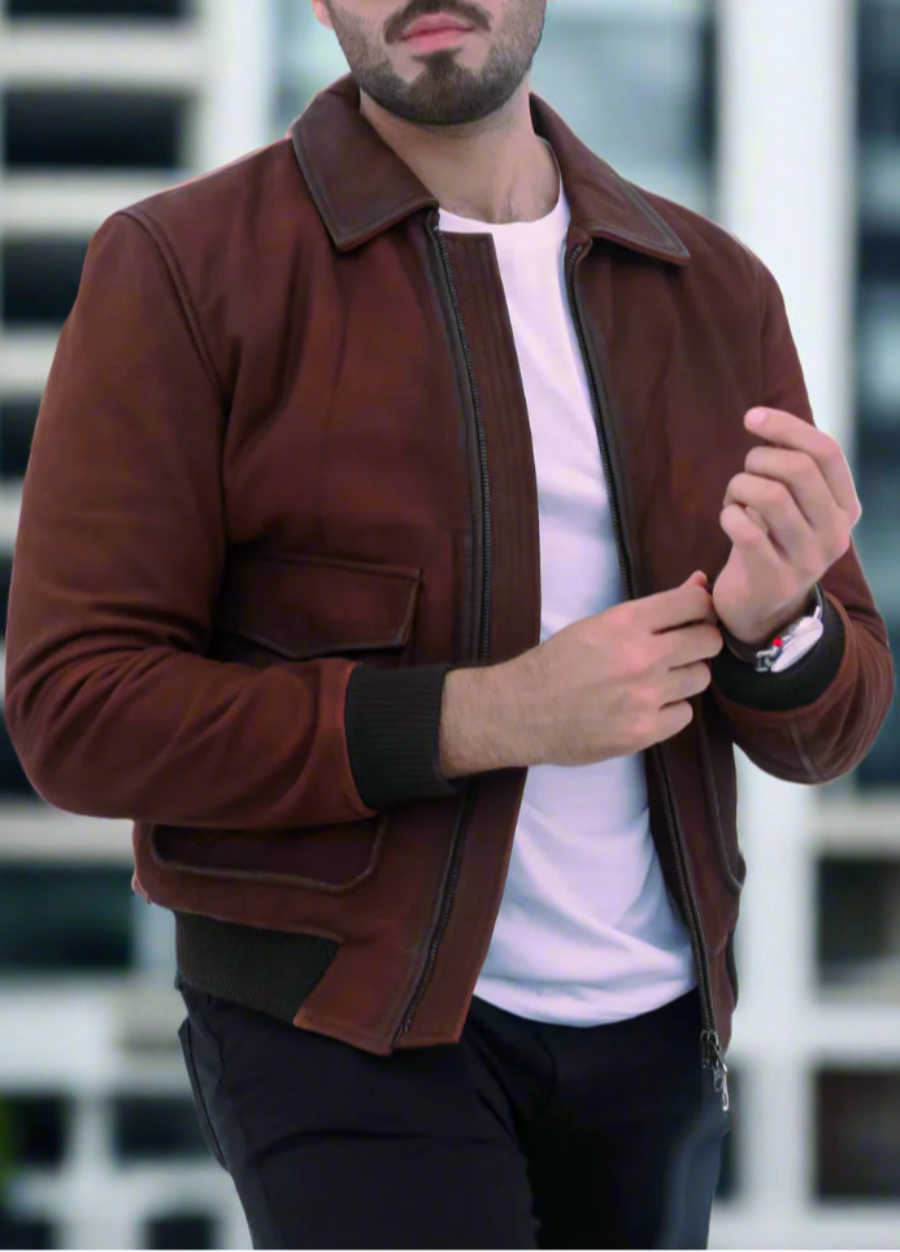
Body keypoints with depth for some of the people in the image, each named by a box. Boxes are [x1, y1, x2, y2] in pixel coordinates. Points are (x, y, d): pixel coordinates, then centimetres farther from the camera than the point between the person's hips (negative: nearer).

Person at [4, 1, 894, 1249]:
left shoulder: (717, 290, 5)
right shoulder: (183, 269, -8)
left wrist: (776, 622, -17)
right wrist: (487, 717, -21)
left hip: (655, 1029, 5)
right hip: (342, 1021, -5)